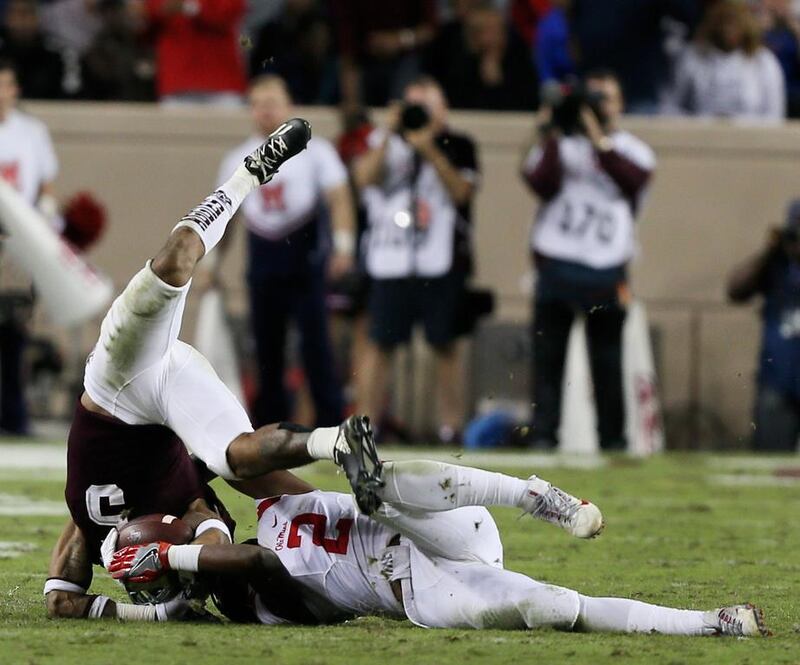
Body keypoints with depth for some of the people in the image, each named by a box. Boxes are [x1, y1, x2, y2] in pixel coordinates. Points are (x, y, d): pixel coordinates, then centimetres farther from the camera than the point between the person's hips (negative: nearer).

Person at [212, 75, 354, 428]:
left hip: (305, 259, -4)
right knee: (267, 349, 5)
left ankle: (331, 421, -8)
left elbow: (338, 197, -8)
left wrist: (343, 245, -22)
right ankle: (271, 425, 11)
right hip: (262, 263, 4)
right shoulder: (237, 160, 12)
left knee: (315, 342, -9)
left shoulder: (314, 151, 0)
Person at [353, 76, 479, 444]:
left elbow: (461, 190, -8)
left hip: (441, 264, -1)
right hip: (390, 263, 1)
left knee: (445, 346, 1)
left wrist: (430, 150, -14)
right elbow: (364, 177, -4)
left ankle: (451, 425, 3)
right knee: (380, 344, -1)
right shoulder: (383, 141, 12)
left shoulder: (457, 146, 7)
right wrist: (389, 135, -11)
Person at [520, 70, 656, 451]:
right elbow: (541, 183, -5)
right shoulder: (558, 144, 12)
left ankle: (612, 438, 6)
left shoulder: (632, 151, 13)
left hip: (606, 273, 0)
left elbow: (635, 177, -10)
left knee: (607, 360, 0)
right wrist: (551, 138, -11)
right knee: (548, 356, -2)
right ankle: (543, 432, -1)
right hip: (556, 265, 0)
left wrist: (598, 138, -16)